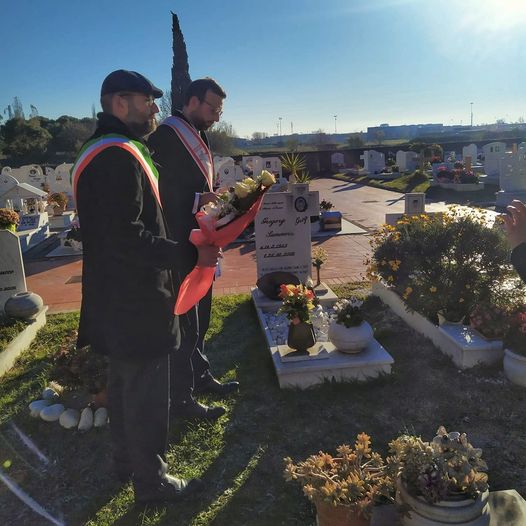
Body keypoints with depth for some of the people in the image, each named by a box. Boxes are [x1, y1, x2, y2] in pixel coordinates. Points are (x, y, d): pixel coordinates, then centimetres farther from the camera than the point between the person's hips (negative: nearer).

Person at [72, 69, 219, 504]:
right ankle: (150, 481, 22)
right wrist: (189, 254, -25)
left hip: (118, 298, 11)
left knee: (125, 383, 23)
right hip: (135, 303, -11)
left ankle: (128, 461, 41)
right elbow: (126, 236, -28)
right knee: (146, 393, 4)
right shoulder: (119, 156, -21)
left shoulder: (106, 151, 15)